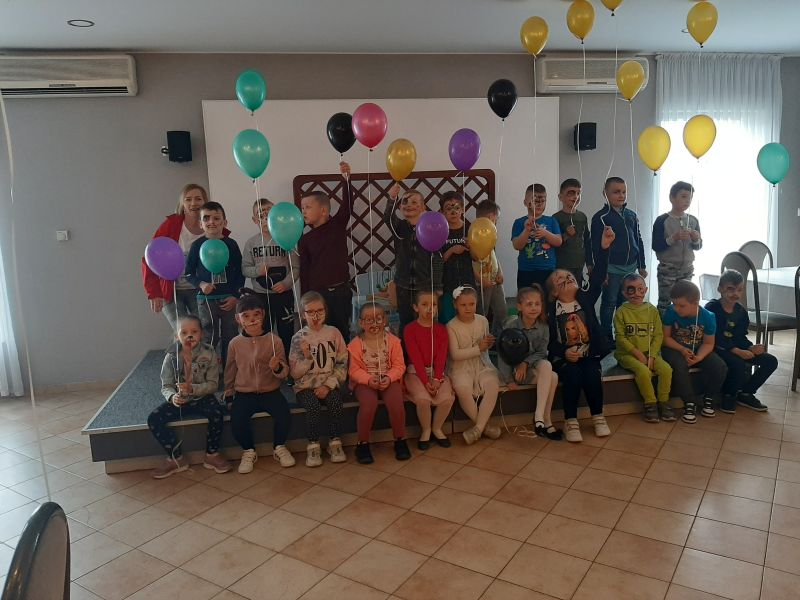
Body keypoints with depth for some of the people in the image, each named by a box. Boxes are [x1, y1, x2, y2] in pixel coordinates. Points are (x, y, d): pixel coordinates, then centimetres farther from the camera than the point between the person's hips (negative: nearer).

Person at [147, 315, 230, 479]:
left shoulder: (209, 354, -10)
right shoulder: (171, 357, -5)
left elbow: (213, 384, -11)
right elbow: (166, 386, -4)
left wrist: (192, 389, -29)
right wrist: (172, 397, -28)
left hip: (202, 398, -2)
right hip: (179, 400, 2)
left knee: (216, 413, -32)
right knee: (154, 419, -19)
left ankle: (212, 454, -7)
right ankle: (176, 458, -2)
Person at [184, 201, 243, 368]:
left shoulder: (231, 244, 1)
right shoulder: (198, 245, -1)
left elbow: (240, 272, 3)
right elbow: (189, 272, 4)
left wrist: (235, 295, -4)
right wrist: (201, 284, -13)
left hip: (229, 299, 1)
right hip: (206, 298, -1)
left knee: (230, 336, 8)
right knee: (209, 338, 2)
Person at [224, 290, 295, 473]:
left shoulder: (274, 340, -6)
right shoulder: (235, 343, 0)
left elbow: (284, 372, -3)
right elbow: (230, 370, 14)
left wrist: (277, 368, -25)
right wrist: (228, 393, 17)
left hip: (271, 391, -1)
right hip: (244, 394, 1)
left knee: (284, 415, -25)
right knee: (236, 422, -23)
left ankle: (279, 448, 7)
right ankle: (249, 451, 9)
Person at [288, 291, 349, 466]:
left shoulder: (334, 333, 1)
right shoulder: (298, 338, -1)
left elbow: (342, 364, 0)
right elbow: (295, 373, -2)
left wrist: (328, 385, -12)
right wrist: (306, 357, -19)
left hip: (330, 384, 1)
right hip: (305, 386, -1)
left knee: (335, 401, -29)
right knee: (313, 404, -30)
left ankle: (335, 443, -9)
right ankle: (313, 446, -11)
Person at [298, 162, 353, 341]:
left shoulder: (338, 225, 1)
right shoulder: (305, 239, 3)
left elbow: (347, 203, -15)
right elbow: (304, 272, 4)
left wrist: (347, 178, -31)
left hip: (341, 291, 0)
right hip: (317, 293, 1)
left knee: (343, 332, 7)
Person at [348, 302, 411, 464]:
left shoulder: (393, 340, 0)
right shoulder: (356, 344, -3)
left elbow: (399, 366, -1)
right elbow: (354, 370, -4)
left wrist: (389, 378, -20)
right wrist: (369, 379, -21)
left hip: (389, 381, 1)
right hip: (365, 382, -1)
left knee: (395, 401, -28)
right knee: (369, 402, -32)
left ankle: (400, 440, -4)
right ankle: (363, 443, -12)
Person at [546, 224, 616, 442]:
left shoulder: (586, 299, 5)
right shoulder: (551, 310, -1)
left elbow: (597, 277, -10)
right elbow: (548, 340, -1)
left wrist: (603, 248, -22)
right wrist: (564, 352, -19)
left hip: (589, 354, 2)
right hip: (563, 357, -2)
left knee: (592, 375, -26)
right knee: (572, 375, -30)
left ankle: (598, 417, -3)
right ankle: (571, 421, -16)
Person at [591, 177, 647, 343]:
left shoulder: (631, 215, 10)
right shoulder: (601, 217, -8)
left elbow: (638, 241, 15)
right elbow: (597, 246, -10)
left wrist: (641, 266, 13)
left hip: (631, 268, 6)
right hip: (612, 269, -6)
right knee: (609, 304, 3)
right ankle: (607, 338, 12)